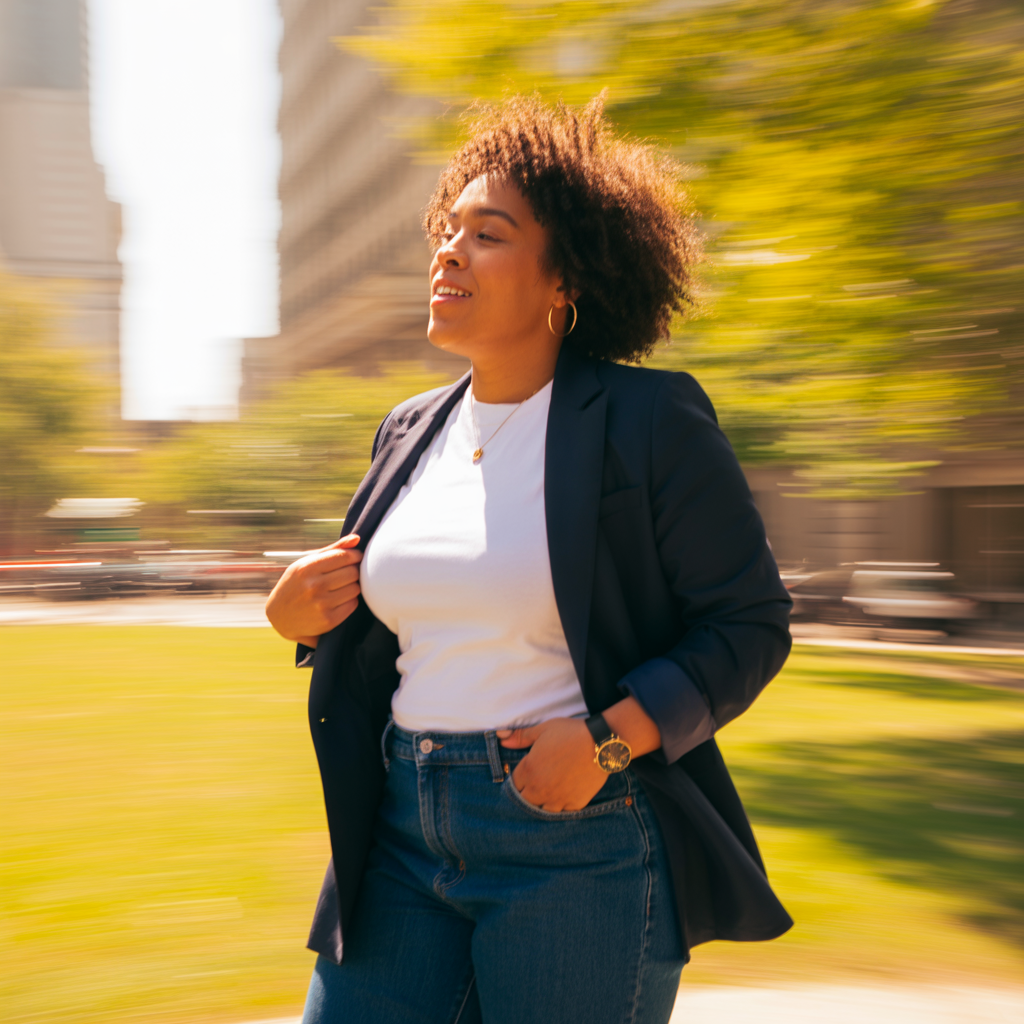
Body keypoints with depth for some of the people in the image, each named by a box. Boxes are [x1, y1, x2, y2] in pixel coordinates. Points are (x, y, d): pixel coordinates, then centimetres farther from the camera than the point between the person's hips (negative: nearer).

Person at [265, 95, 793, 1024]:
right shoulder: (411, 433, 11)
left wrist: (609, 741, -20)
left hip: (580, 844, -5)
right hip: (405, 830, 6)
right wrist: (296, 619, 0)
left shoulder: (651, 423, -8)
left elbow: (751, 623, -8)